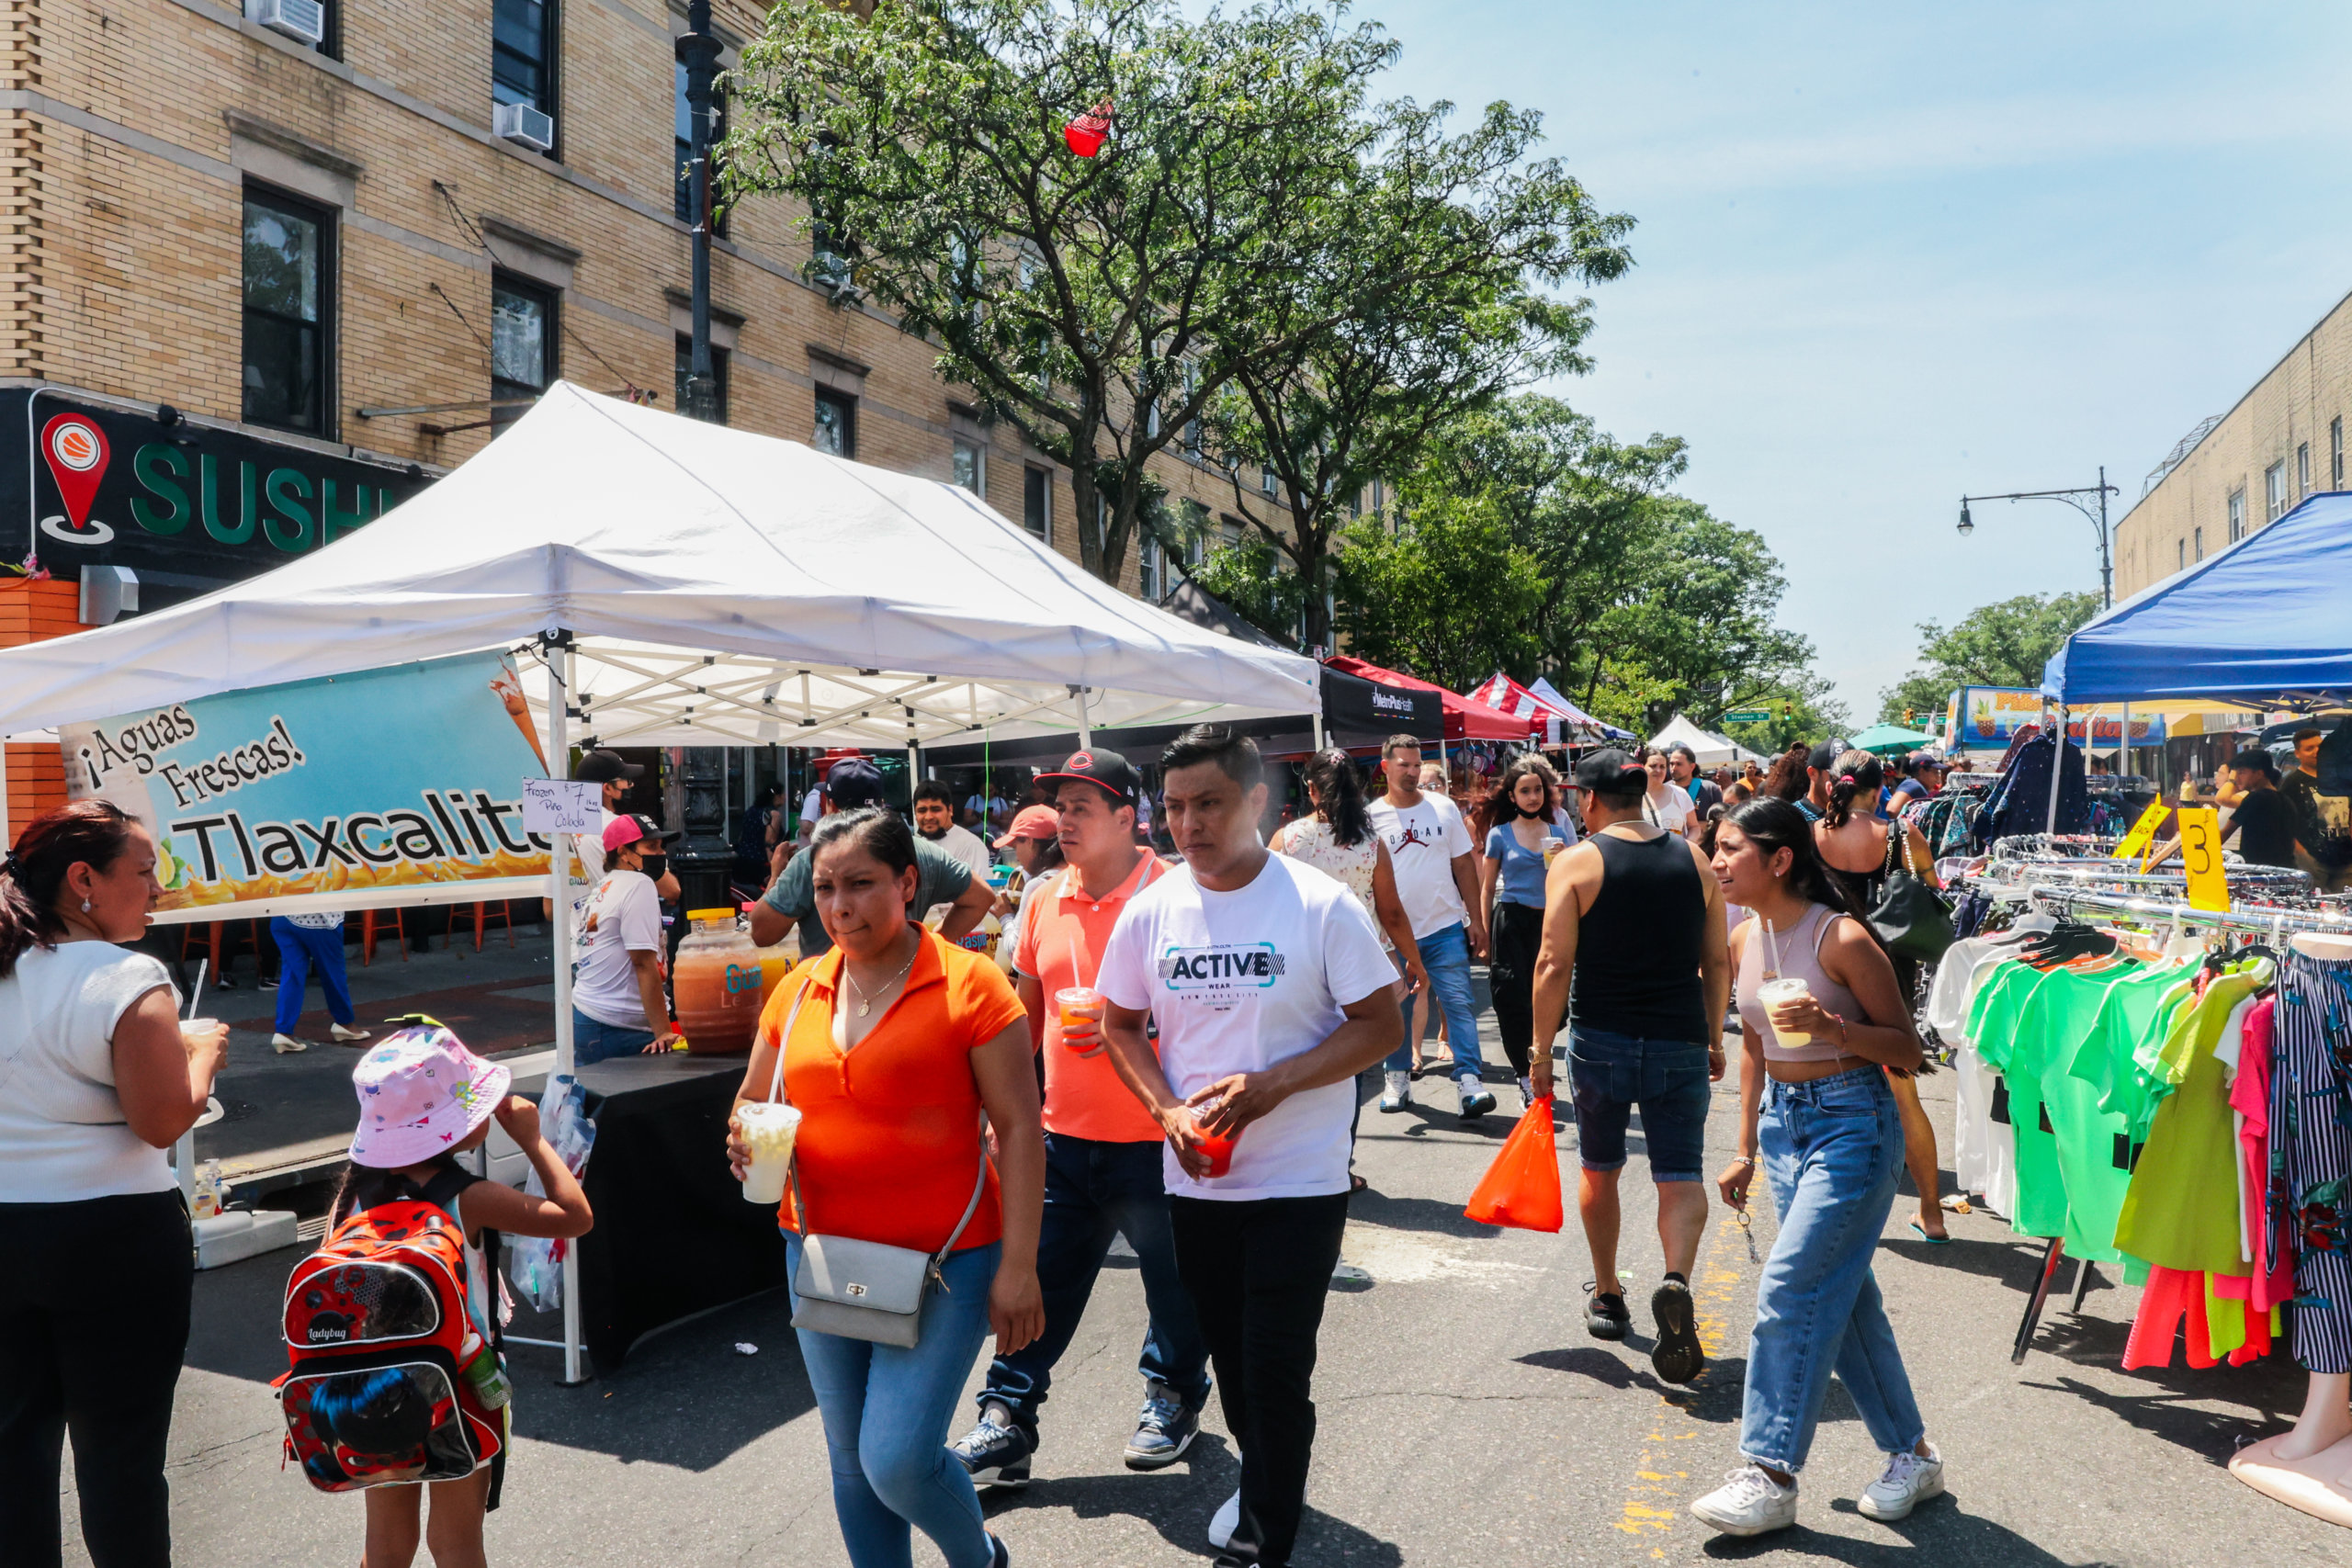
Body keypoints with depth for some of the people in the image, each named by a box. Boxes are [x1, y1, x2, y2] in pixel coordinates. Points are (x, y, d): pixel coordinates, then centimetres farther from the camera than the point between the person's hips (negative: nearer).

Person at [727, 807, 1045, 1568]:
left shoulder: (969, 984, -11)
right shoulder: (797, 992, 4)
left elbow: (1018, 1128, -10)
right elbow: (750, 1102, 16)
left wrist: (1018, 1267, -14)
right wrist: (745, 1142, -8)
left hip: (942, 1261, -5)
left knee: (899, 1460, -9)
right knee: (852, 1458, 15)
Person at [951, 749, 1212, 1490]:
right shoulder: (1045, 901, 7)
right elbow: (1028, 1012, 16)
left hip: (1153, 1136, -5)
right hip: (1064, 1133, 5)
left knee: (1173, 1281, 13)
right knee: (1040, 1277, 9)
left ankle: (1174, 1396, 36)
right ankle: (1006, 1420, 20)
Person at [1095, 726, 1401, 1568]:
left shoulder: (1321, 905, -13)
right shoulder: (1150, 911, -2)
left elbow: (1380, 1024, -10)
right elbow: (1120, 1025, 9)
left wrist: (1271, 1085, -21)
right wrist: (1166, 1109, -9)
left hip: (1299, 1182, -4)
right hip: (1195, 1180, 4)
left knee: (1276, 1368, -2)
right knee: (1229, 1357, 19)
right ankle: (1264, 1487, 45)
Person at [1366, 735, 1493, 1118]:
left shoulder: (1444, 808, 4)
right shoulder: (1371, 817, -1)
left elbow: (1464, 865, 8)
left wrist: (1476, 918, 4)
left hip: (1445, 928, 0)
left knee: (1459, 1003, -6)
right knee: (1396, 1009, 9)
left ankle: (1469, 1081, -5)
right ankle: (1398, 1079, 23)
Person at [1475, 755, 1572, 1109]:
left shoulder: (1558, 833, 10)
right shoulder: (1500, 834, 3)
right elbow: (1487, 888, 6)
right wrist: (1485, 935, 4)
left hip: (1548, 921, 3)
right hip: (1511, 920, -2)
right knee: (1514, 1001, -6)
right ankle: (1526, 1080, 2)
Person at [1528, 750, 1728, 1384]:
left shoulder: (1576, 863, -7)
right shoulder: (1694, 860, 3)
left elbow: (1554, 965, -11)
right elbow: (1718, 963, 6)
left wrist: (1541, 1049, -3)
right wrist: (1713, 1039, 18)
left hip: (1601, 1043, -1)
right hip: (1680, 1044, 2)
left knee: (1600, 1170, 17)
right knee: (1681, 1175, 5)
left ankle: (1607, 1298, 30)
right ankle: (1676, 1281, -21)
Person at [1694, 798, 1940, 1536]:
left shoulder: (1842, 937, -17)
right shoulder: (1745, 940, 4)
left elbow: (1905, 1048, -12)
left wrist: (1827, 1025, -29)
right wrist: (1745, 1150, 15)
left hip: (1851, 1123, -8)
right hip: (1782, 1121, 8)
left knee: (1790, 1288, -11)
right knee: (1841, 1293, 14)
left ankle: (1770, 1476, -2)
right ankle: (1912, 1454, 30)